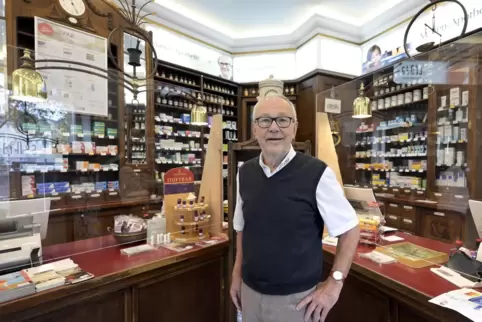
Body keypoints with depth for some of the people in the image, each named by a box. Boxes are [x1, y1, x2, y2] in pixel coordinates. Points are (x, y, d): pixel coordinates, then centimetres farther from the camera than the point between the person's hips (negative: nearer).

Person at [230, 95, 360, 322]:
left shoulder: (317, 173, -17)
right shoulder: (245, 173, -4)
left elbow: (349, 230, -7)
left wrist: (334, 283, -9)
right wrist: (237, 274, 7)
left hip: (296, 297, -3)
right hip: (250, 291, 4)